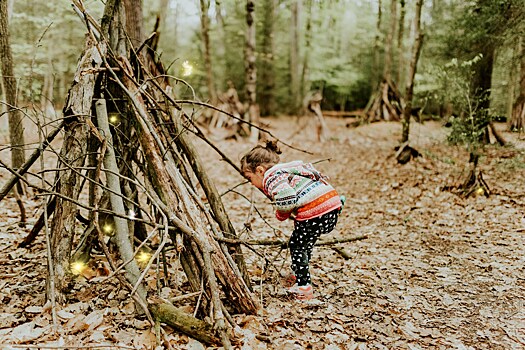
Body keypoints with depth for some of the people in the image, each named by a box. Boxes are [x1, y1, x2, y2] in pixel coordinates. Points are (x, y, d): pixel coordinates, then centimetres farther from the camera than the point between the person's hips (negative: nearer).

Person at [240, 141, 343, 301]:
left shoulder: (272, 178, -7)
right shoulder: (287, 169, 24)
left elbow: (285, 200, -23)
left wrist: (281, 214, -1)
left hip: (315, 212, -10)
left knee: (297, 245, 9)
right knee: (306, 242, 28)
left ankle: (304, 288, 10)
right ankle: (299, 275, 44)